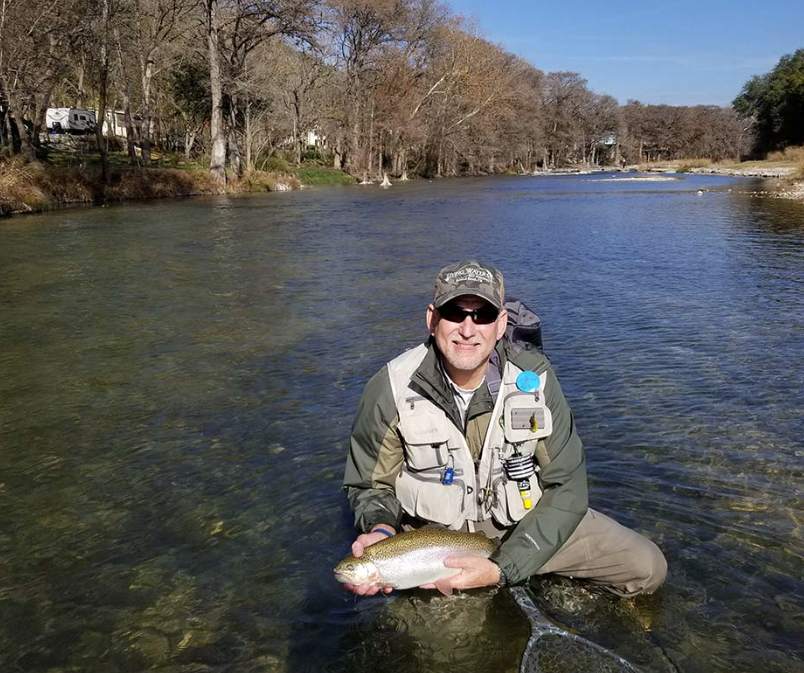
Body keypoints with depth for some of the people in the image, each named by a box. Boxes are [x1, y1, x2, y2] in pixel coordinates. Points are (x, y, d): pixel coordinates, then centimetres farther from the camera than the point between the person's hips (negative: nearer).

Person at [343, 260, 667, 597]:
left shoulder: (534, 378, -17)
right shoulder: (390, 389, -19)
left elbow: (566, 487, -15)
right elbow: (372, 485, -5)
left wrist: (503, 567, -26)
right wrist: (381, 530, -30)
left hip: (525, 522, 0)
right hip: (434, 532, 1)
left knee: (647, 567, -7)